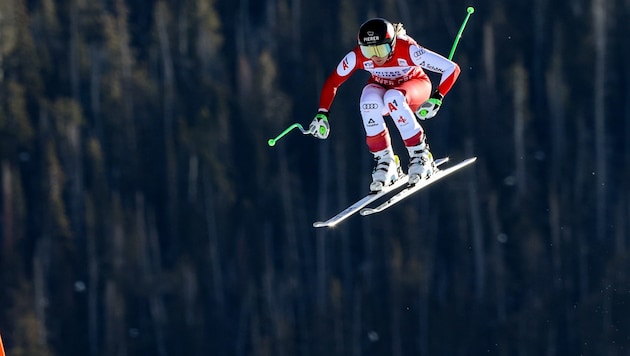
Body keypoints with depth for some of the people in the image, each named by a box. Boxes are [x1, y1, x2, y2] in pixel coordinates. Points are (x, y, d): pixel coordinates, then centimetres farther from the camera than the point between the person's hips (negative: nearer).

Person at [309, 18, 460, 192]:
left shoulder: (407, 50, -34)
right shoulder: (358, 56, -26)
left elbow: (451, 69, -29)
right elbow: (333, 81, -12)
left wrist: (437, 98, -37)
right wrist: (322, 114, -20)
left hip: (415, 85, -3)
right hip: (382, 87, 3)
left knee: (393, 99, -37)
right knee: (368, 102, -33)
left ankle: (420, 154, -24)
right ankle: (385, 161, -19)